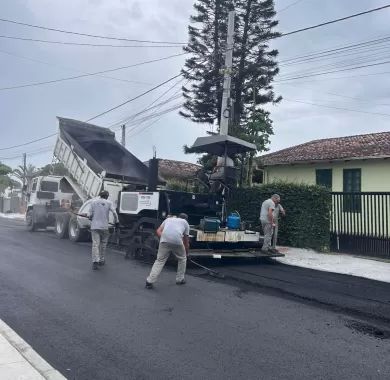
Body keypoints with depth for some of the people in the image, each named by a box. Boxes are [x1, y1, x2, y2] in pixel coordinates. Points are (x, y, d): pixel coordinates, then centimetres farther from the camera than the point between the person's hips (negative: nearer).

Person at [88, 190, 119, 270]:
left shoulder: (93, 202, 2)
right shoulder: (108, 203, 0)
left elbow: (90, 214, 2)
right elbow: (114, 213, -8)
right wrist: (116, 221, 6)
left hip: (94, 226, 0)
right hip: (104, 226, 0)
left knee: (95, 244, -3)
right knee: (103, 243, 16)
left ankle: (95, 261, -14)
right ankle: (101, 260, 24)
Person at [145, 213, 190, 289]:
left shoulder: (168, 219, 34)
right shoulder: (185, 222, 29)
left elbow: (158, 231, 20)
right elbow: (186, 241, 32)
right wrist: (186, 253, 43)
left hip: (164, 240, 2)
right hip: (177, 241, -1)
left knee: (159, 261, 10)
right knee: (182, 258, 24)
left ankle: (149, 282, 2)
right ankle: (180, 279, 30)